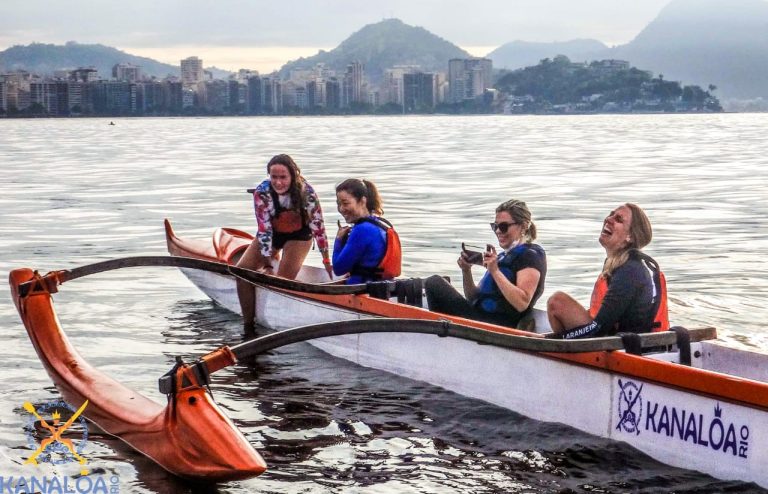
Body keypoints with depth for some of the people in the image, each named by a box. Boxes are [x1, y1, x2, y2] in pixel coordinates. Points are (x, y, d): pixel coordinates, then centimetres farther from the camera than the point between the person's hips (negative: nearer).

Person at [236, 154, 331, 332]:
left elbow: (318, 225, -18)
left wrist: (327, 260, -17)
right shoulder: (262, 192, -25)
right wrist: (267, 266, -26)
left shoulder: (306, 192, -27)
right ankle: (248, 325, -4)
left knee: (282, 281, -22)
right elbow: (264, 230, -23)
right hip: (272, 234, 2)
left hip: (298, 236, -2)